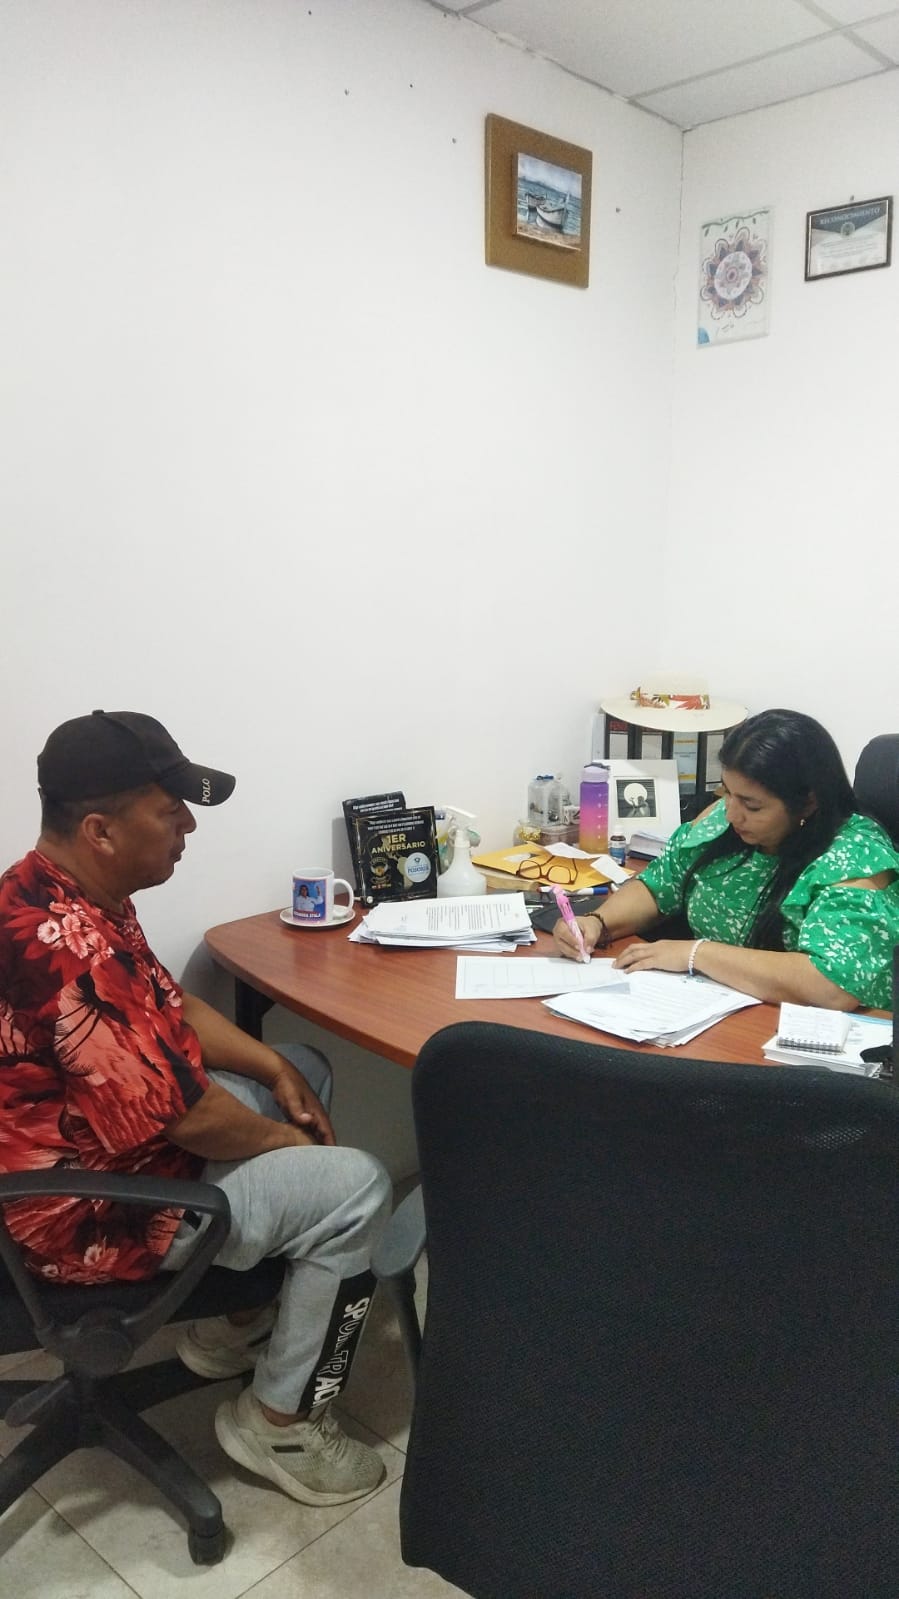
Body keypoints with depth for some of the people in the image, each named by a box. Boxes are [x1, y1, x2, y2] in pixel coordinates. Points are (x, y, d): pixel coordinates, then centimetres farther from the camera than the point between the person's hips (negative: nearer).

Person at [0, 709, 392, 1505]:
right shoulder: (68, 948, -33)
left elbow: (169, 1006, 11)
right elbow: (180, 1115, -29)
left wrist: (275, 1068, 0)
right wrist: (283, 1137, -10)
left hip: (87, 1146, 10)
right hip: (91, 1211, -10)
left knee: (309, 1072, 17)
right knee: (355, 1187, -10)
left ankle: (234, 1312, 26)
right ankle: (281, 1418, 10)